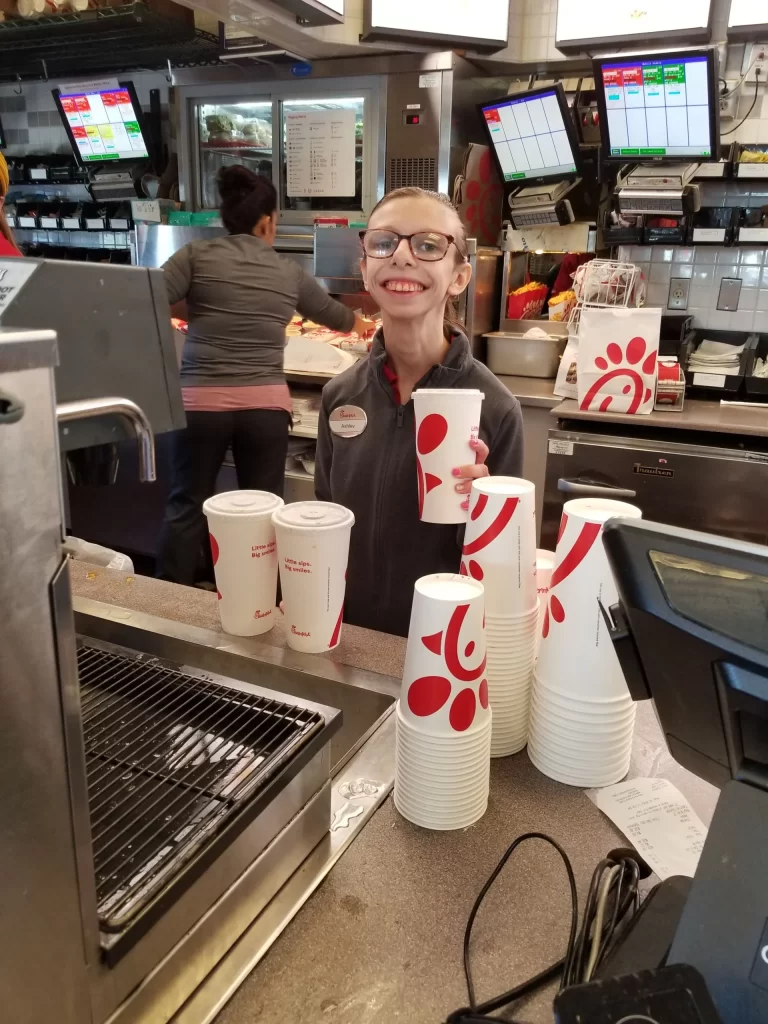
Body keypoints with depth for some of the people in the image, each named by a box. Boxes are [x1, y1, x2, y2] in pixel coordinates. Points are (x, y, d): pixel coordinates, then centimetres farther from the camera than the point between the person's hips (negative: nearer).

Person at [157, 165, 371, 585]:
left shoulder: (197, 256, 2)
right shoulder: (290, 273, 10)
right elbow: (331, 313, 27)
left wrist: (196, 311, 14)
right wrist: (360, 323, 49)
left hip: (202, 401, -1)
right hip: (266, 404, 1)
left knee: (186, 506, 10)